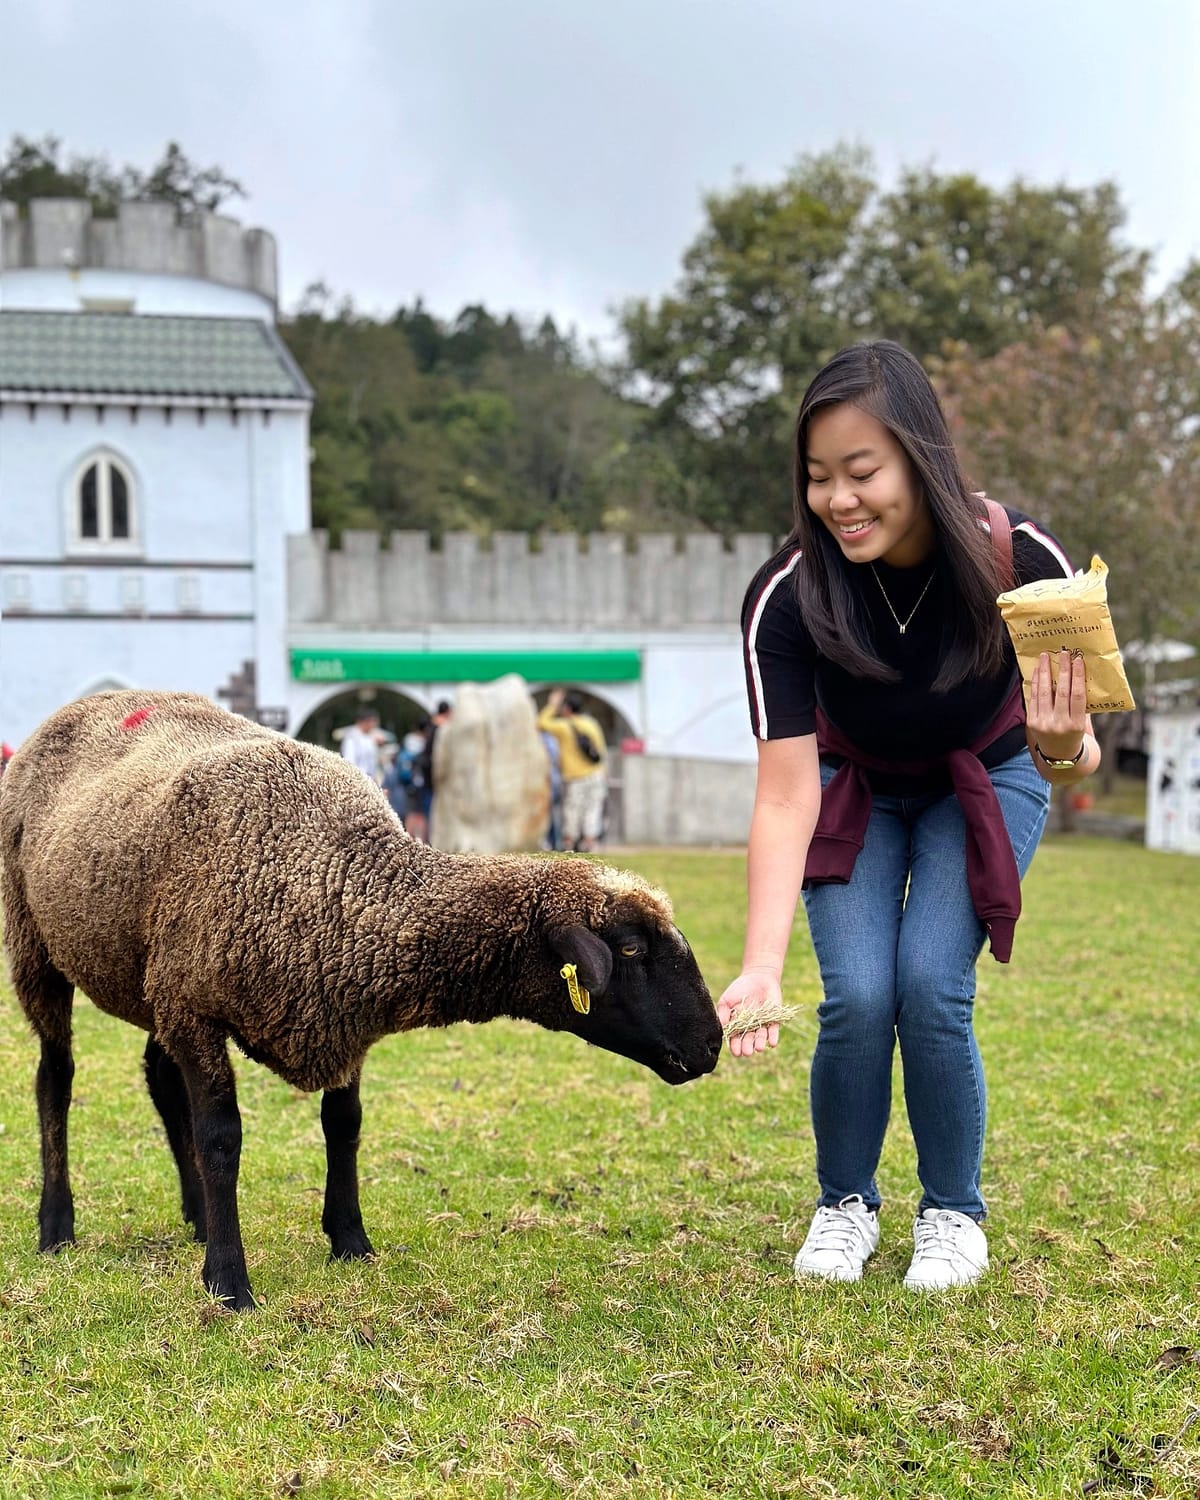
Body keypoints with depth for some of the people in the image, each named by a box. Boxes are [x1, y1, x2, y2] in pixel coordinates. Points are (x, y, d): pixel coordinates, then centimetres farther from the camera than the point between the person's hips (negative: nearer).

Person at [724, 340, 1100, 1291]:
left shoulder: (1022, 559, -31)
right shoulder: (788, 595, -31)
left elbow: (1079, 761, -22)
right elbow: (786, 793, -31)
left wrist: (1062, 747, -47)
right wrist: (761, 970, -40)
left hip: (986, 784, 0)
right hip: (855, 791, 1)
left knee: (932, 988, -18)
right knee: (859, 998, -16)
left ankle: (955, 1214, 7)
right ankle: (846, 1205, 12)